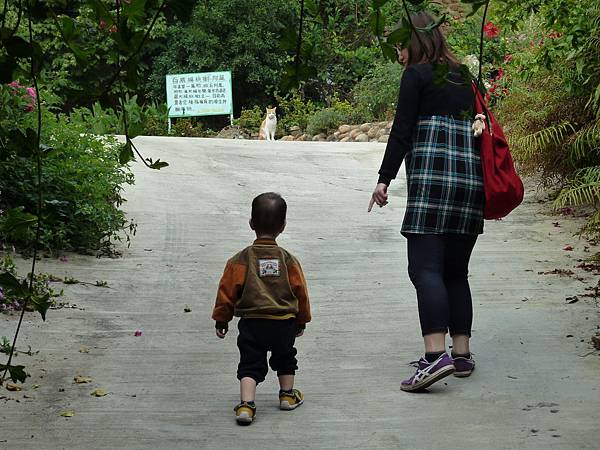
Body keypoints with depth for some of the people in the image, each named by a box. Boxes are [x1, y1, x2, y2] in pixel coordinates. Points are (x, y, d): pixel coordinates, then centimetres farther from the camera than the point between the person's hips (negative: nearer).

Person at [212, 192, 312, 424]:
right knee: (284, 357, 26)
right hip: (284, 323, 2)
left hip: (252, 323, -2)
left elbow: (228, 291, -2)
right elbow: (300, 292, 5)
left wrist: (221, 320, 10)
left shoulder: (241, 260, -6)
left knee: (250, 363, 3)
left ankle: (246, 404, -13)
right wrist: (302, 320, 20)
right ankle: (287, 394, 35)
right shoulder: (288, 261, -1)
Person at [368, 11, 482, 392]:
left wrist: (384, 179, -5)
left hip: (433, 178, -7)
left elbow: (402, 131, -6)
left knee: (425, 268, -11)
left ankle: (437, 354, -24)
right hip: (472, 177, 7)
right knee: (456, 271, 13)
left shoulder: (417, 75, 1)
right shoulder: (465, 78, 20)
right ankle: (462, 354, 13)